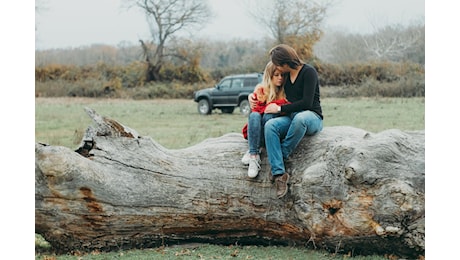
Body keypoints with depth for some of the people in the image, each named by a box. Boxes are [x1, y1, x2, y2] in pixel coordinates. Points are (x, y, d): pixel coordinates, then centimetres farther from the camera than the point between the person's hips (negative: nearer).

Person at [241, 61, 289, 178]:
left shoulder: (286, 92, 8)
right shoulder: (260, 89, 6)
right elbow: (256, 109, -8)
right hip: (255, 130, 0)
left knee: (269, 116, -31)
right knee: (254, 115, -32)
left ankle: (253, 151, -37)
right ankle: (254, 156, -45)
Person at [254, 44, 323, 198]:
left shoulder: (308, 72, -8)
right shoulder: (285, 75, 14)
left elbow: (307, 102, -17)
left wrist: (280, 108, -13)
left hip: (312, 117, -6)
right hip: (292, 117, 6)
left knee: (299, 118, -43)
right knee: (270, 125, -27)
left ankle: (282, 155, -24)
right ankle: (279, 174, -37)